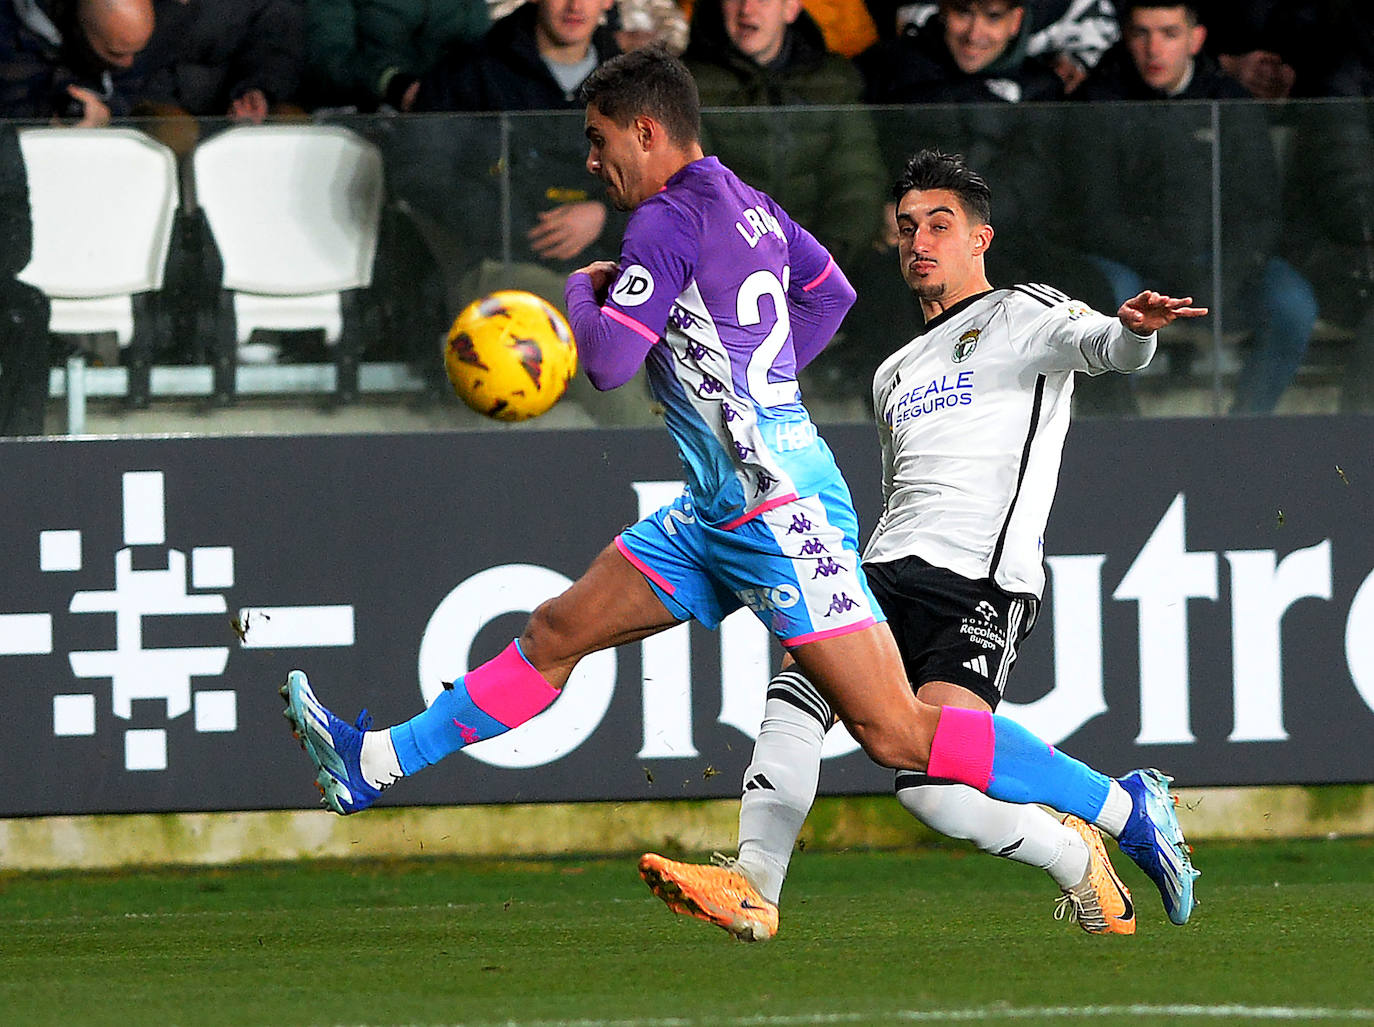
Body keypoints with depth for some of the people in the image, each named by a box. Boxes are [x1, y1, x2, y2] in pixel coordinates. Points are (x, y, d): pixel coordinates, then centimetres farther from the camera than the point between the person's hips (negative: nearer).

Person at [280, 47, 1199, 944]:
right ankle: (374, 766, 21)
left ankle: (1125, 806, -11)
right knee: (557, 634, 14)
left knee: (895, 733, -13)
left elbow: (608, 361, -16)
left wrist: (583, 288, 4)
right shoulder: (750, 206, 13)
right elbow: (831, 293, 29)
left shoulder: (669, 221, -13)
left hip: (779, 507, -10)